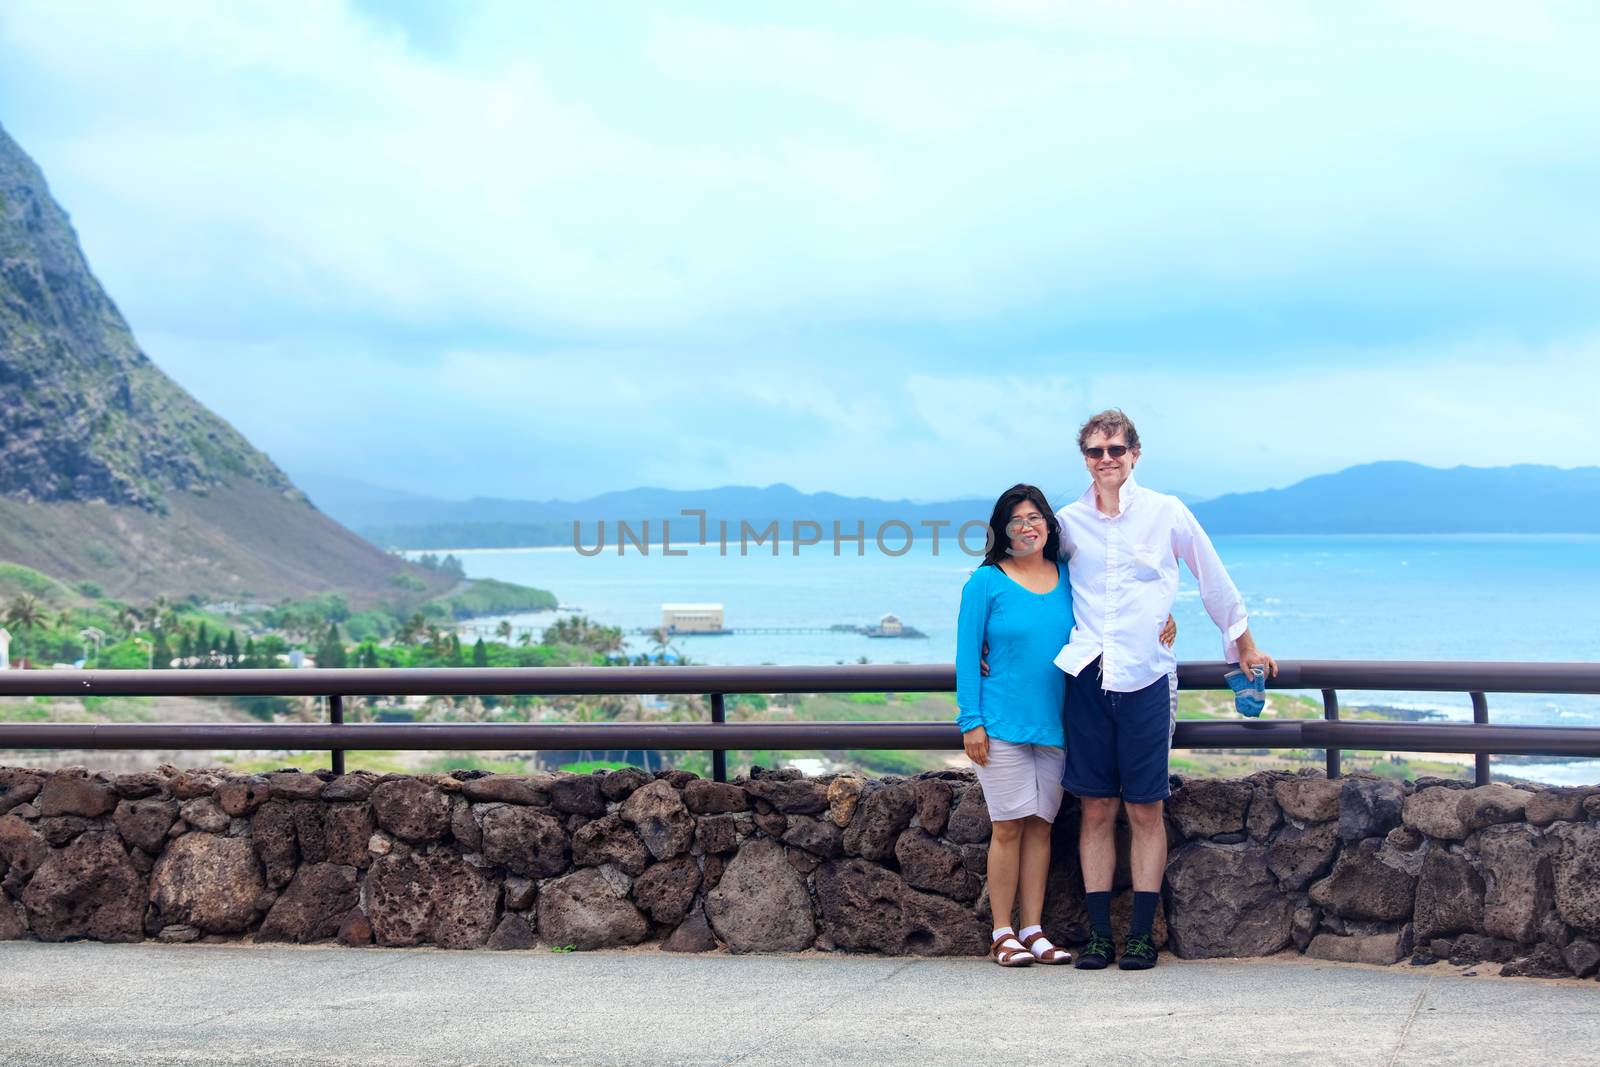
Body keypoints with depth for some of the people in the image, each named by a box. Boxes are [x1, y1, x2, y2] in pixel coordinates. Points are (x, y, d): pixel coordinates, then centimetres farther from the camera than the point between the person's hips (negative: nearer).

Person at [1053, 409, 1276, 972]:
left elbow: (1214, 580, 12)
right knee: (1097, 808, 3)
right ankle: (1099, 932, 8)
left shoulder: (1166, 513, 2)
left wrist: (1245, 646, 18)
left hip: (1146, 678, -2)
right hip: (1087, 677, 2)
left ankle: (1142, 933, 6)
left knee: (1145, 810, 0)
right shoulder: (1068, 522, 7)